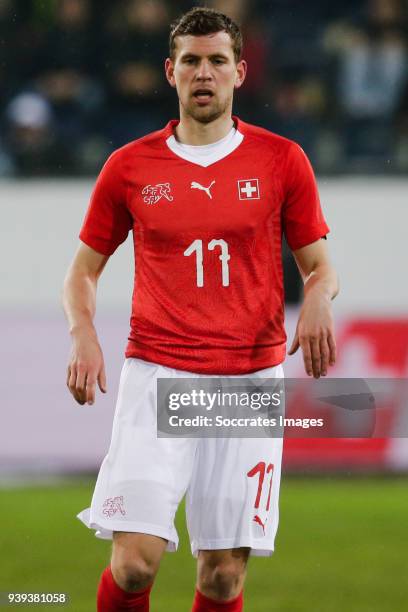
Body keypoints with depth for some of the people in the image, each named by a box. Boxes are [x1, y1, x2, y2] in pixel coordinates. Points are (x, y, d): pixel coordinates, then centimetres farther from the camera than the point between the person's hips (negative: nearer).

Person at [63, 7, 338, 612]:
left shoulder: (282, 161, 5)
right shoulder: (129, 166, 6)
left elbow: (321, 267, 11)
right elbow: (84, 270, 14)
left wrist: (319, 298, -13)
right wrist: (83, 334, -6)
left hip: (251, 376, 1)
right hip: (157, 375, -1)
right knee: (135, 559, -14)